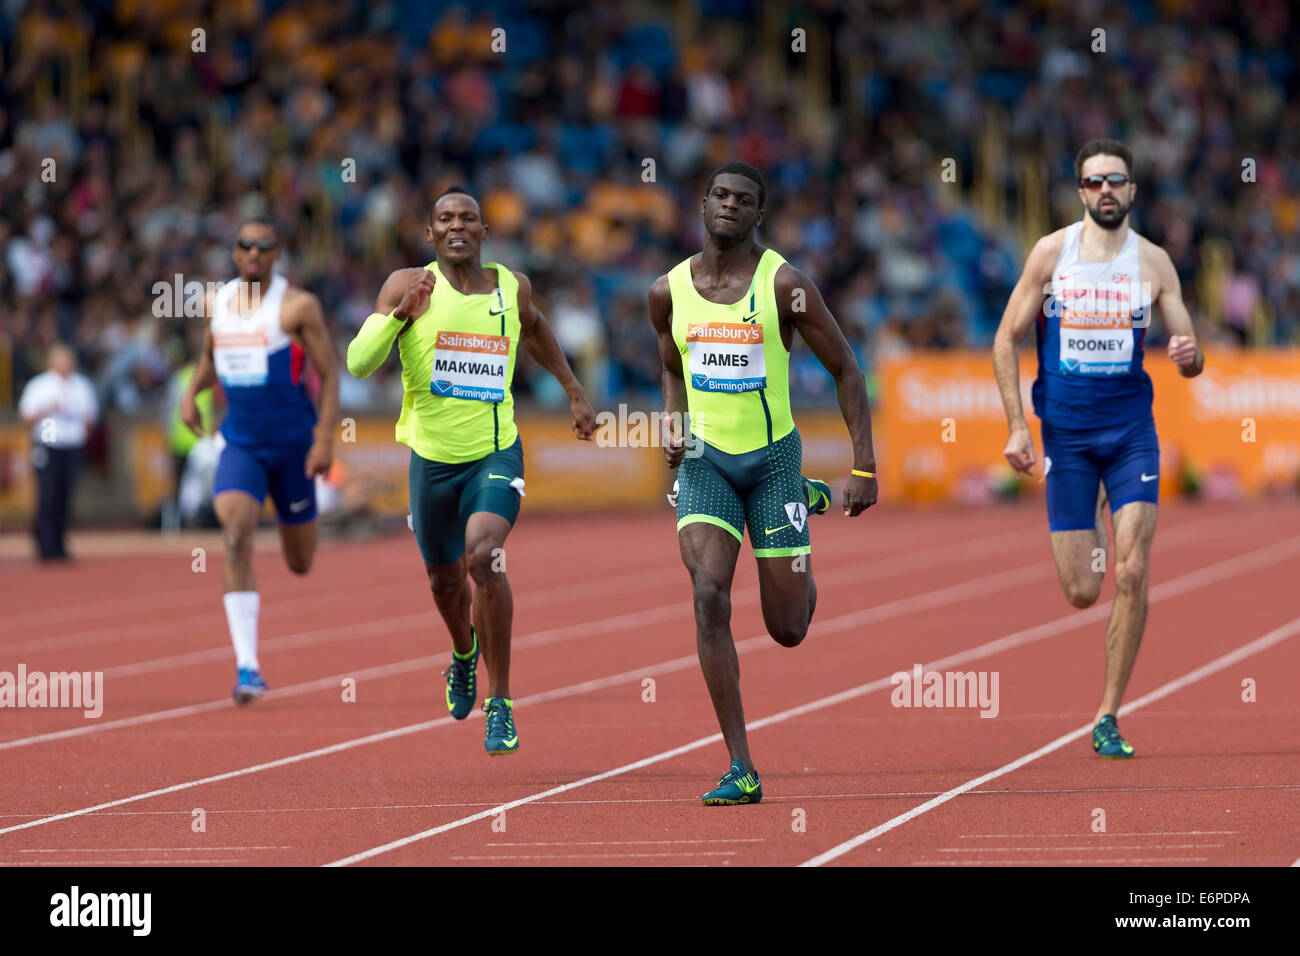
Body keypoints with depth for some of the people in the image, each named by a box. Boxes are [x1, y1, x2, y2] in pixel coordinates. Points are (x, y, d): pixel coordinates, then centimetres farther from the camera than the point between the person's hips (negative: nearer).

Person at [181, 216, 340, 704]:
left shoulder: (298, 306, -9)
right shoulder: (216, 303, 5)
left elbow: (329, 374, -7)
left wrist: (326, 438, -15)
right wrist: (191, 392, 3)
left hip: (292, 444, -2)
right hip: (240, 444, 2)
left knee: (300, 563, 11)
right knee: (235, 536, -23)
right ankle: (247, 665, -25)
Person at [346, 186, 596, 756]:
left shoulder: (512, 287, 0)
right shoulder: (409, 286, -8)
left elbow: (533, 329, 25)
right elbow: (357, 363, -16)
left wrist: (574, 392, 28)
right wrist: (400, 312, -29)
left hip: (496, 451, -1)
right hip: (432, 457, 1)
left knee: (484, 556, -25)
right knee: (445, 580, 17)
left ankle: (500, 705, -16)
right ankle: (464, 656, 55)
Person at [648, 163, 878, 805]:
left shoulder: (784, 285, -11)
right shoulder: (669, 292, 0)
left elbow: (846, 371, -5)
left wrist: (865, 468, -10)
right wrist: (673, 427, 2)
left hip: (773, 457, -2)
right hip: (705, 461, 2)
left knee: (788, 630, 5)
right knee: (709, 597, -21)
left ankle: (807, 502, 41)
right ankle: (741, 770, -18)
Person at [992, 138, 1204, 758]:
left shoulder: (1153, 262, 1)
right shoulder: (1050, 253, -2)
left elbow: (1190, 359, 5)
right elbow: (1007, 340, 3)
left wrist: (1189, 357, -20)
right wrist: (1016, 425, -5)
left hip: (1131, 430, 0)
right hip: (1065, 433, 0)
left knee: (1132, 574, -13)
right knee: (1081, 593, 0)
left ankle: (1108, 720, -3)